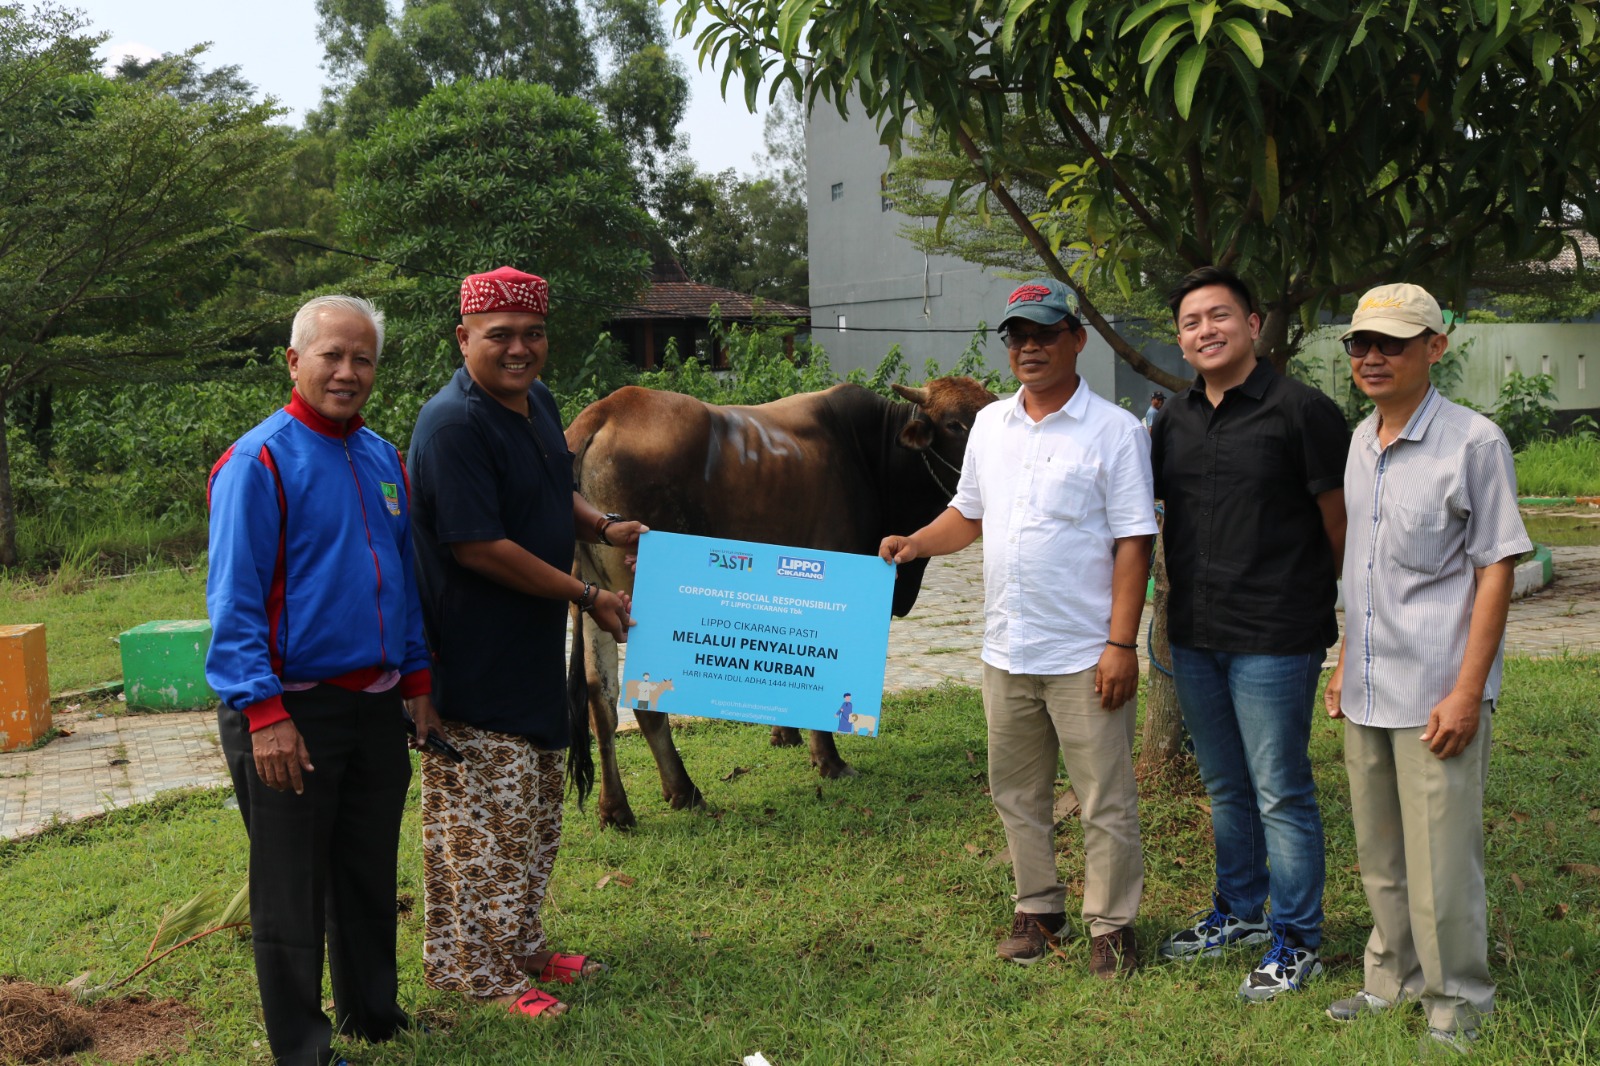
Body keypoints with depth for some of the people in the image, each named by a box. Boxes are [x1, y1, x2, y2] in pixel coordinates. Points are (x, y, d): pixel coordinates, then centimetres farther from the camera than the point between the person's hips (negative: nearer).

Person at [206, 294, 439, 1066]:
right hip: (293, 712, -7)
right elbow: (234, 601, -15)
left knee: (370, 878, 19)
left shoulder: (383, 458, 10)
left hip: (376, 706, 7)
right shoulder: (260, 461, -12)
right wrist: (264, 713, -20)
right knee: (292, 894, 5)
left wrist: (417, 681, 15)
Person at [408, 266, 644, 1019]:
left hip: (534, 659, 10)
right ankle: (482, 972, 13)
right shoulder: (452, 426, -21)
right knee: (485, 818, -1)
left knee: (534, 815, 19)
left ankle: (522, 948, 34)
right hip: (474, 667, -10)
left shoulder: (536, 401, 8)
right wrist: (587, 596, -19)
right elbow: (479, 546, -24)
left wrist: (603, 526, 2)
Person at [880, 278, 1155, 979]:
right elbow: (969, 513, 20)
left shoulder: (1114, 430, -7)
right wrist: (914, 544, 1)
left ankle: (1112, 925, 17)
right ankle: (1037, 909, 31)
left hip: (1085, 655, -5)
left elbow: (1133, 543, -10)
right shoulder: (989, 425, 10)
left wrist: (1121, 643, -15)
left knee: (1105, 800, 3)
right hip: (1006, 651, 6)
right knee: (1017, 792, 16)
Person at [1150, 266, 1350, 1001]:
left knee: (1280, 793, 1)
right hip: (1193, 637, 6)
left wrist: (1346, 611, -4)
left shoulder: (1301, 411, -10)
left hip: (1273, 639, -6)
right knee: (1224, 788, 19)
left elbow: (1340, 524, -7)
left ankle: (1296, 941, 15)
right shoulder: (1173, 421, 9)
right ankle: (1238, 911, 36)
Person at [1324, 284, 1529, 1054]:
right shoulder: (1361, 441, 9)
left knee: (1439, 860, 1)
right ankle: (1395, 978, 32)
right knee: (1379, 855, 16)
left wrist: (1467, 691, -16)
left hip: (1436, 693, -7)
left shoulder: (1473, 441, -11)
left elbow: (1496, 569, -12)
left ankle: (1456, 1002, 17)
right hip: (1367, 693, 7)